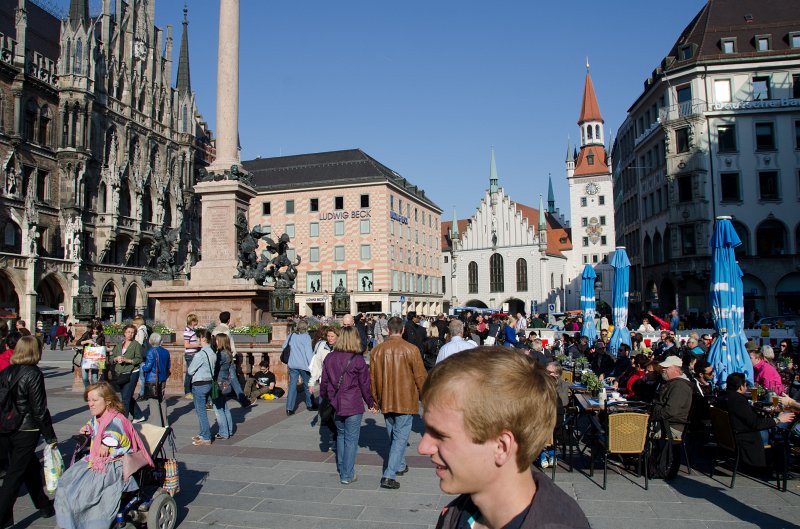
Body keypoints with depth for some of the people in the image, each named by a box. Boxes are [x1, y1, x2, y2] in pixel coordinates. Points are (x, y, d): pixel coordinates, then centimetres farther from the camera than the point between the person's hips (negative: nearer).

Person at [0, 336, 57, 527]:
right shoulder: (33, 374, -13)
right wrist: (50, 437, -5)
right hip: (26, 431, -6)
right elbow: (39, 409, -13)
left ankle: (44, 506, 34)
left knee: (31, 468, 20)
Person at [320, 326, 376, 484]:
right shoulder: (358, 360, -13)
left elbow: (324, 382, 6)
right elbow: (365, 384, -5)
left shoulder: (329, 358, -1)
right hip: (353, 406, -5)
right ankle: (347, 475, 8)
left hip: (335, 405, 5)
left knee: (341, 434, 21)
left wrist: (327, 399, 21)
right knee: (351, 439, 4)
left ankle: (341, 467, 33)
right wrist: (371, 403, 8)